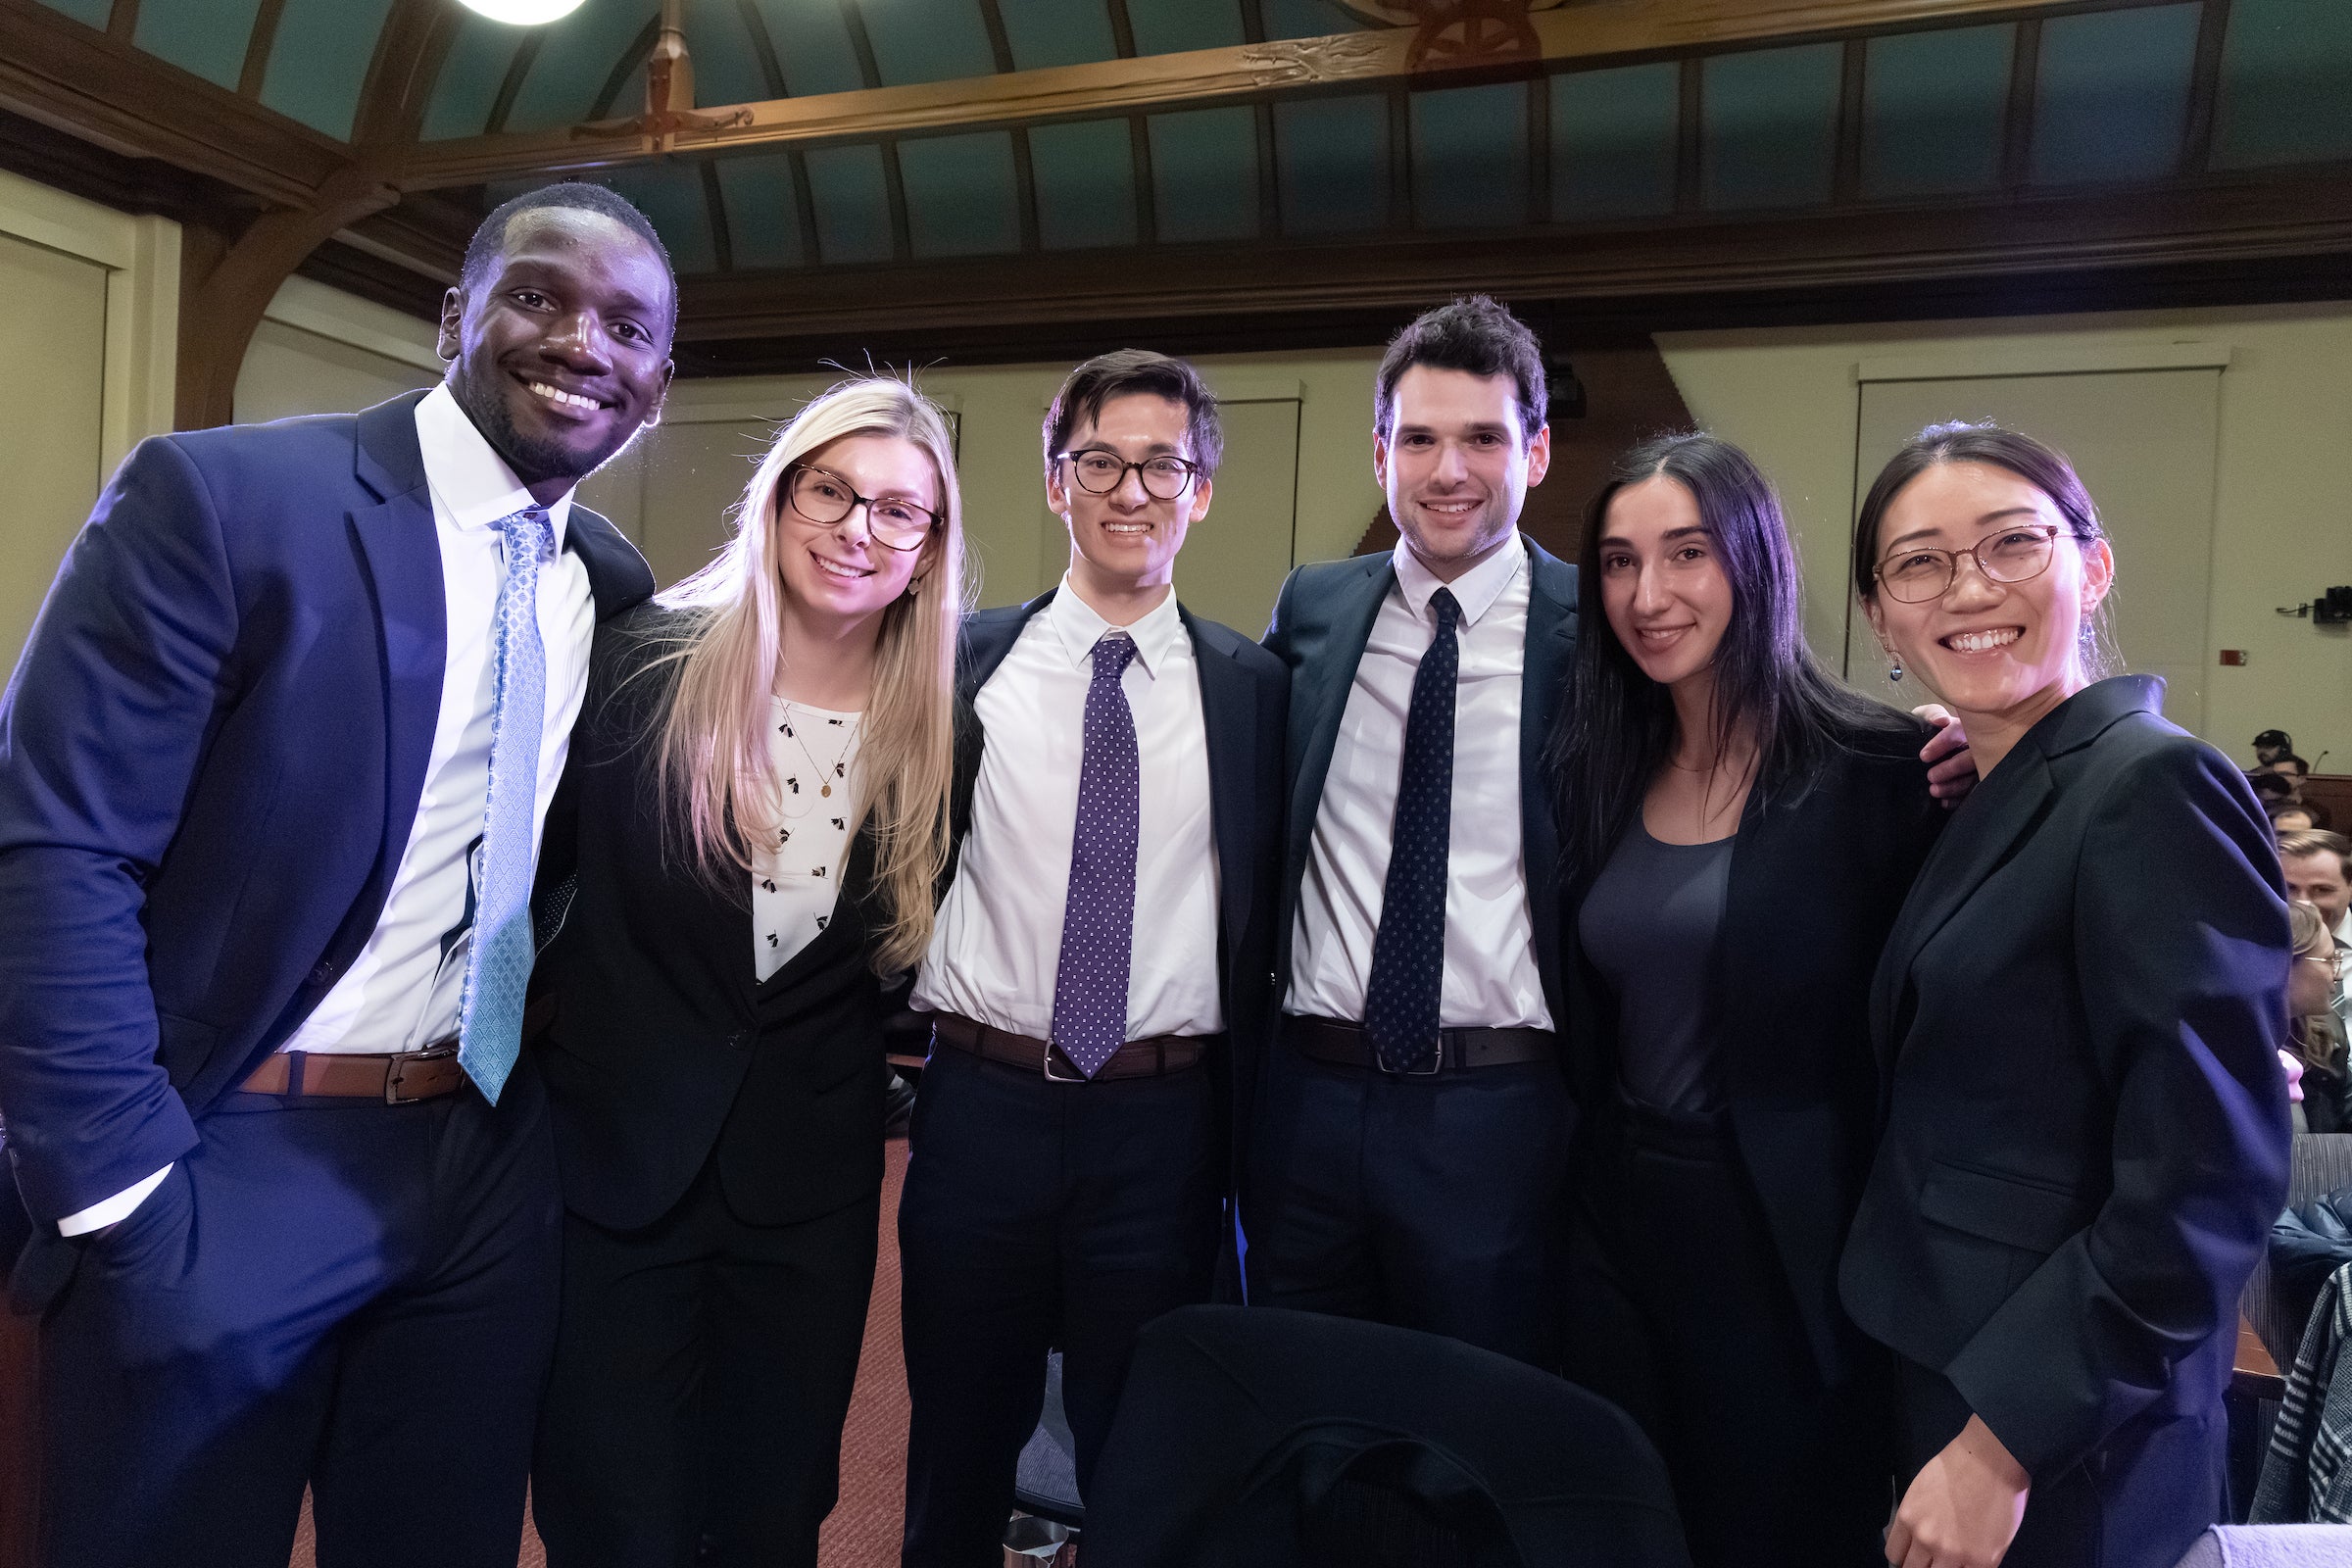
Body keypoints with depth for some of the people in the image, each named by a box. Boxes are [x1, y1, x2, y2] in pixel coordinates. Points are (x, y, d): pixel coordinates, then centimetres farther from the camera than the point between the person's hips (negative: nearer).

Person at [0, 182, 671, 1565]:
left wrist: (573, 1085, 5)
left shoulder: (615, 588, 5)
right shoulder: (216, 500, -12)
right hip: (228, 1176, -4)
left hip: (493, 1181, 5)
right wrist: (129, 1199, -17)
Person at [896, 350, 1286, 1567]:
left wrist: (1249, 1106, 2)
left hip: (1166, 1118, 0)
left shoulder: (1254, 686, 0)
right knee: (959, 1447, 19)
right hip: (982, 1102, 1)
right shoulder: (965, 660, 1)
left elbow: (1267, 908, 3)